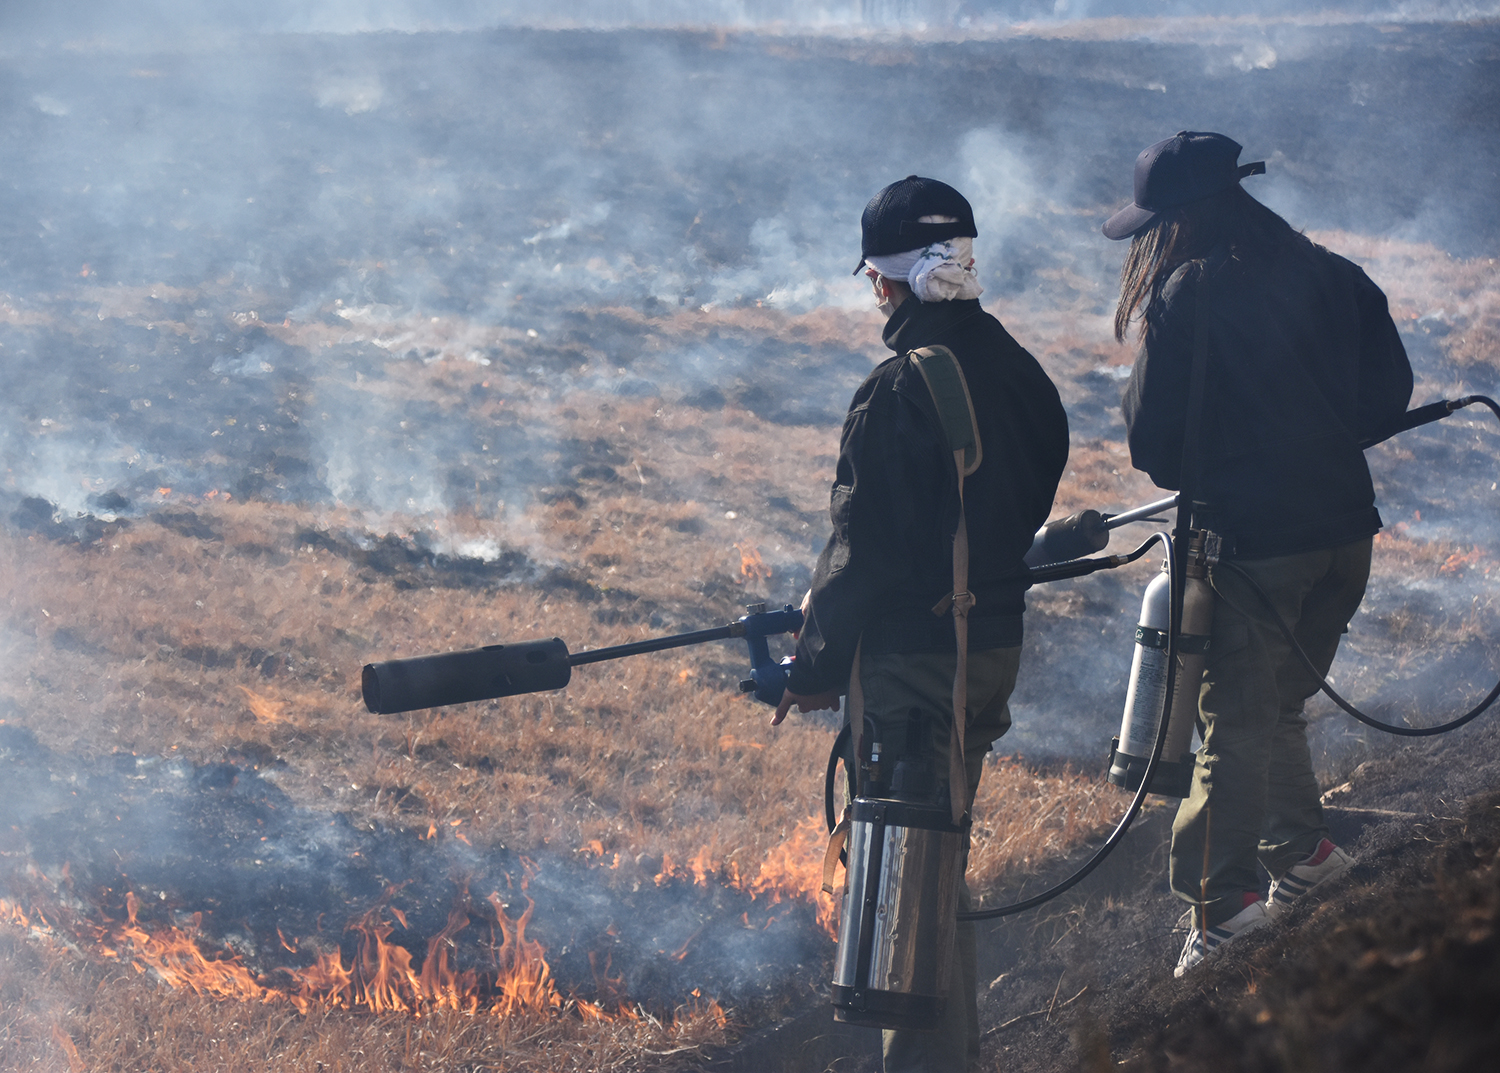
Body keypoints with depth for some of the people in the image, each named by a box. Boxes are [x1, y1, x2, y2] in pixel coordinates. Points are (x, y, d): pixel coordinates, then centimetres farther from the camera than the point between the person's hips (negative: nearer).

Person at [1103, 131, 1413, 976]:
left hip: (1252, 537, -6)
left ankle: (1225, 901, 2)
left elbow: (1154, 440, -9)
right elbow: (1391, 389, 9)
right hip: (1344, 530, 6)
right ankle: (1303, 849, 25)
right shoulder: (1330, 275, 5)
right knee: (1279, 702, 23)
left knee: (1237, 723, 2)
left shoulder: (1187, 296, -11)